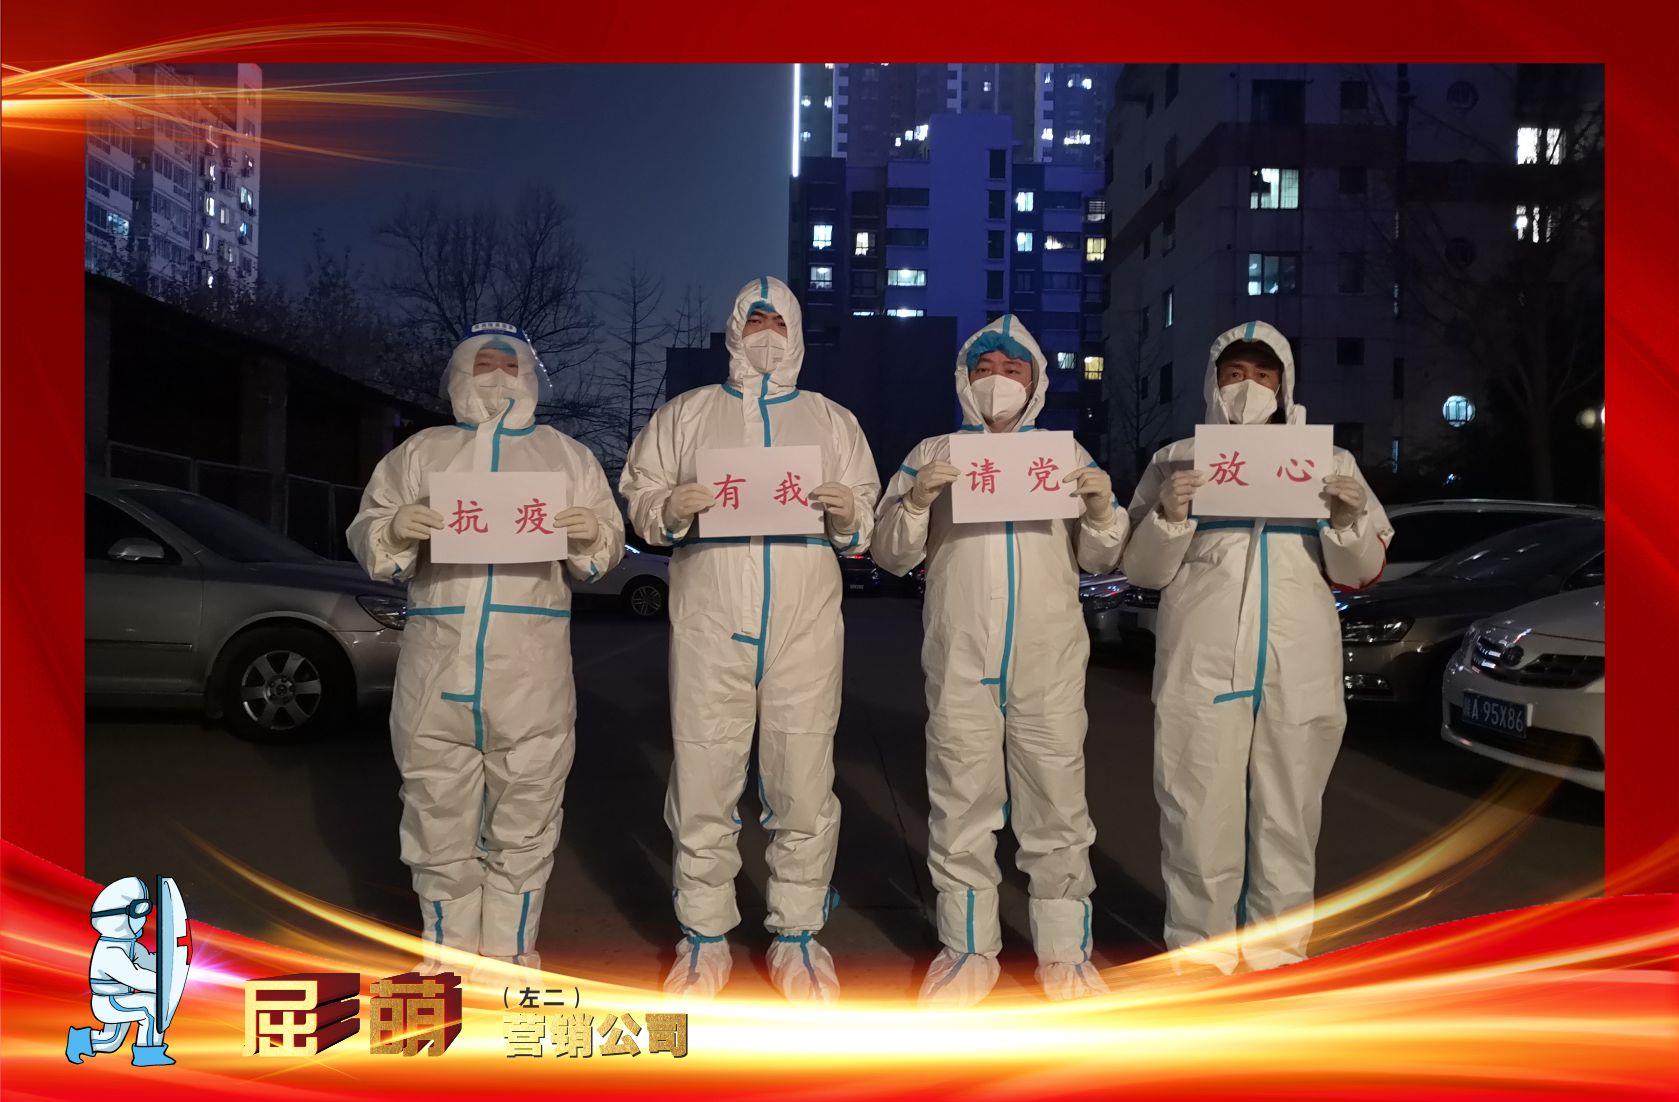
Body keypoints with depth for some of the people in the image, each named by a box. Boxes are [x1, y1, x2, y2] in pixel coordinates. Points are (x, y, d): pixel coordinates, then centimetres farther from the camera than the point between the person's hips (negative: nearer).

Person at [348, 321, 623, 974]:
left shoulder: (568, 455, 17)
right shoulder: (420, 452, 17)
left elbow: (609, 545, 13)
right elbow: (363, 533, 12)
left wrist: (593, 532, -9)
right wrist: (396, 528, -10)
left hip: (533, 666, 0)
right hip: (437, 661, 1)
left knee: (525, 820, 2)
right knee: (438, 812, 5)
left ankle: (509, 950, 15)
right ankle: (448, 950, 19)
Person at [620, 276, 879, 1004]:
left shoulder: (833, 422, 17)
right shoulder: (686, 414, 14)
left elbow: (868, 530, 14)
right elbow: (637, 499, 9)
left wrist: (850, 515, -8)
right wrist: (669, 509, -12)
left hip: (805, 632, 1)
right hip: (709, 629, 0)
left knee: (804, 796, 4)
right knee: (702, 791, 3)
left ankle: (797, 937, 19)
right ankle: (703, 939, 18)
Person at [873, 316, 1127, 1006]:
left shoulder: (1067, 453, 15)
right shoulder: (933, 453, 12)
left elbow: (1101, 560, 15)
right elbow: (890, 553, 8)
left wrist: (1101, 509, -5)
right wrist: (914, 501, -11)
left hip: (1050, 662, 1)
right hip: (959, 660, 0)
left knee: (1057, 803, 2)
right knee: (962, 802, 4)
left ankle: (1064, 950, 16)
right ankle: (968, 947, 17)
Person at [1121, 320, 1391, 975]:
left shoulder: (1327, 460, 10)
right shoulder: (1178, 460, 6)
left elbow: (1361, 572, 10)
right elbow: (1141, 570, 4)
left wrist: (1349, 518, -10)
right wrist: (1168, 516, -15)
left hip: (1299, 675, 2)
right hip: (1202, 671, -1)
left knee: (1289, 823, 10)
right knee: (1199, 824, 1)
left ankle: (1277, 955, 24)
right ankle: (1198, 958, 15)